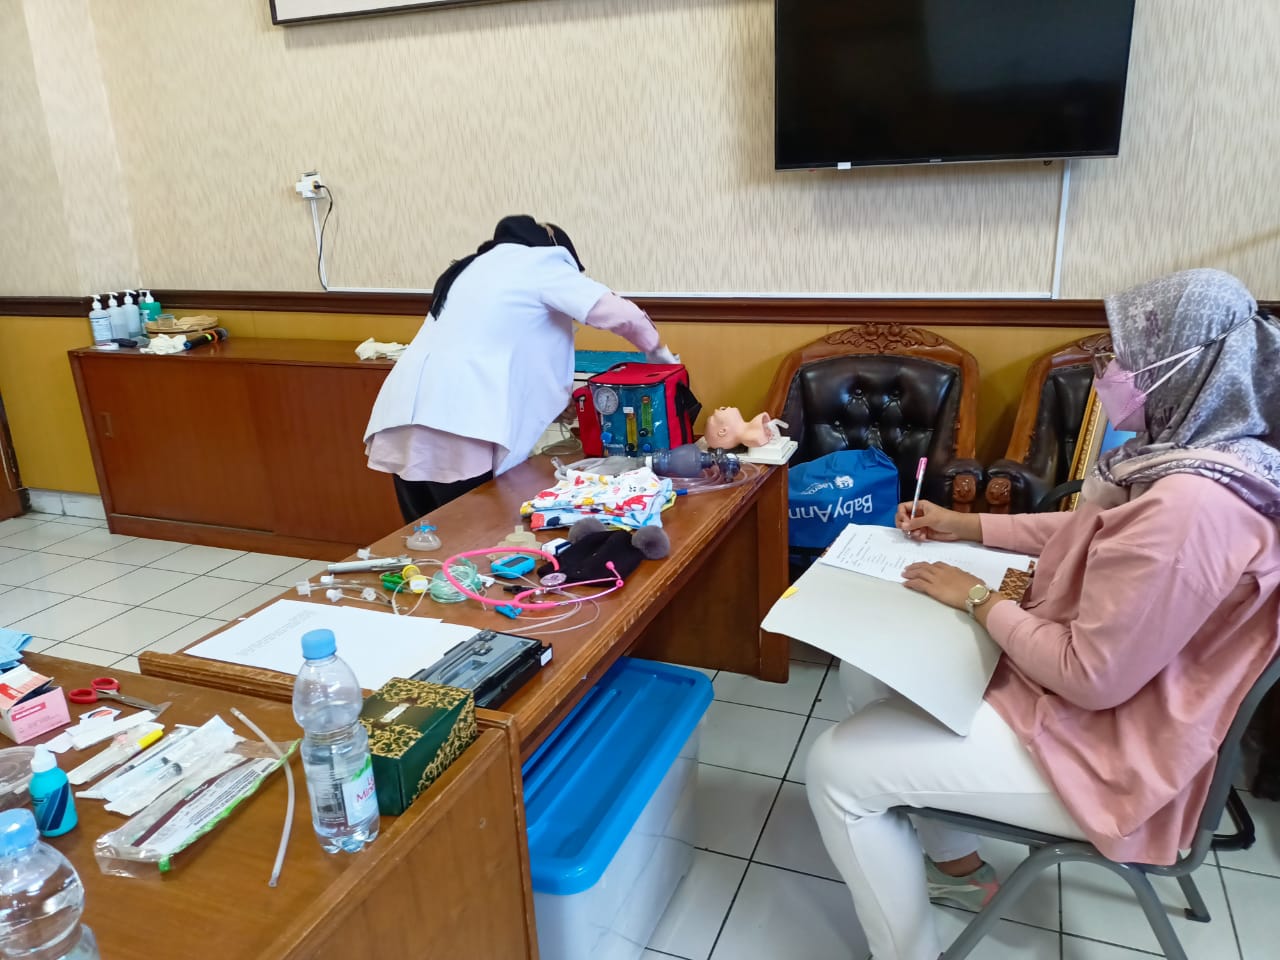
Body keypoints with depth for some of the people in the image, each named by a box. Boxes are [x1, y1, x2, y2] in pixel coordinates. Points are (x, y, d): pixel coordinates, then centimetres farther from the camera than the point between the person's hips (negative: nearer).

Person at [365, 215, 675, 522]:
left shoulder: (478, 267, 30)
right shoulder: (540, 263, 8)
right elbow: (624, 315, 0)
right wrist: (659, 354, 18)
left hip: (405, 416, 8)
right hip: (456, 426, -8)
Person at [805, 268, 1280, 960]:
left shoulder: (1189, 502, -33)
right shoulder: (1188, 454, 0)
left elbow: (1092, 675, -28)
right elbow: (1096, 530, 18)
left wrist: (979, 600, -15)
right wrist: (970, 527, 12)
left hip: (1099, 745, -10)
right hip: (1058, 677, 10)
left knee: (838, 769, -12)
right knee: (867, 664, 14)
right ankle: (957, 865, 30)